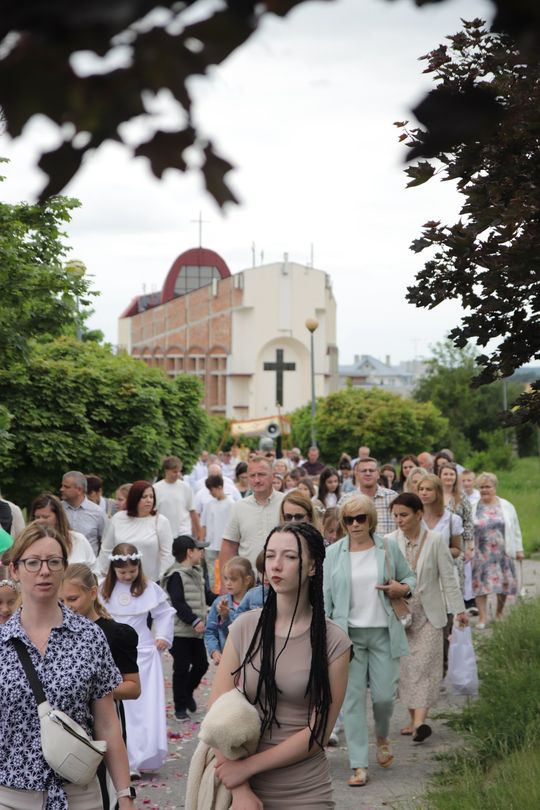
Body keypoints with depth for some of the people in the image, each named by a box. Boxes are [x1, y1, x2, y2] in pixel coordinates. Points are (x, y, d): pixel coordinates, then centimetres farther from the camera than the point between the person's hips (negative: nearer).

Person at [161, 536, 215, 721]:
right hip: (181, 631, -8)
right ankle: (180, 707, 8)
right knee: (181, 669, -1)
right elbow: (178, 604, -22)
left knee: (201, 664, 14)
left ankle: (188, 692, 37)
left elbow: (206, 595, 22)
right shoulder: (176, 576, -15)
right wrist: (195, 621, -26)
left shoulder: (196, 573, 14)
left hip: (196, 632, 8)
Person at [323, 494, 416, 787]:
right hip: (348, 633, 0)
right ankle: (358, 765, 4)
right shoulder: (333, 554, 3)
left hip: (383, 632, 0)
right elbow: (325, 597, 3)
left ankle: (382, 737, 33)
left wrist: (404, 588, -6)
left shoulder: (388, 548, 4)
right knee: (352, 698, -2)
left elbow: (409, 576, 18)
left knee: (384, 695, -1)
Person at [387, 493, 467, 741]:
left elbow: (448, 577, 0)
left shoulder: (435, 540, -3)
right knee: (405, 666, 5)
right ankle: (414, 718, 15)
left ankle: (420, 721, -19)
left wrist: (458, 609, 0)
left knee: (424, 665, -11)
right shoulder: (389, 542, -1)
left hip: (428, 613, -2)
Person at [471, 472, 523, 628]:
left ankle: (499, 614, 23)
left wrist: (519, 549, 7)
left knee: (503, 585, 5)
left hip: (502, 553, 1)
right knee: (480, 585, -6)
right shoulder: (473, 508, 3)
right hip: (481, 555, -1)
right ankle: (482, 618, -3)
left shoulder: (506, 507, 6)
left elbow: (516, 529, 10)